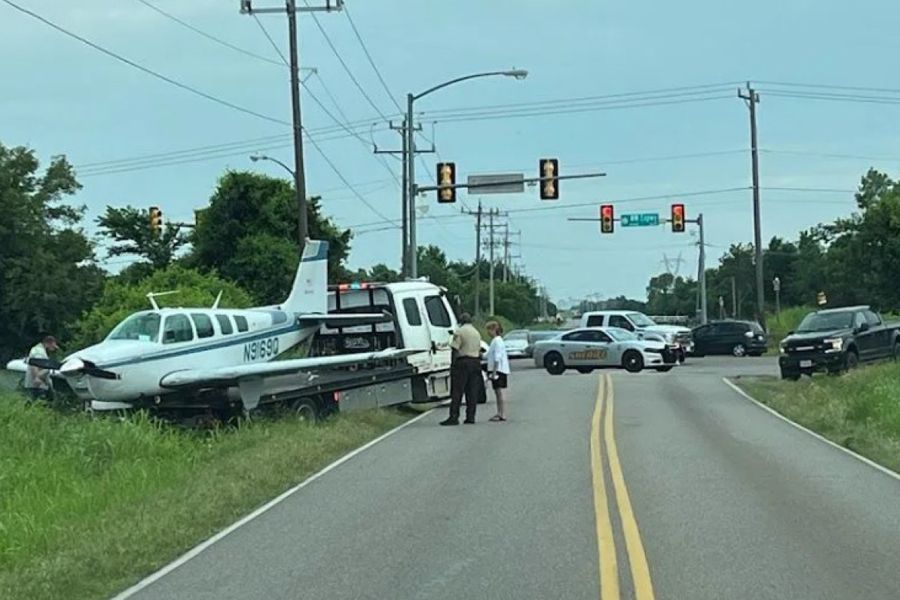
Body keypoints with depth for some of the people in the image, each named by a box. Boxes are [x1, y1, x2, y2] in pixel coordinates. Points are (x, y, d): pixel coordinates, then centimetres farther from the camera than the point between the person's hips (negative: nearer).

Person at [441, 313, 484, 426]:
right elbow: (479, 349, 16)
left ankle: (454, 417, -9)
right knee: (472, 392, 7)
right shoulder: (477, 332, 16)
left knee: (457, 392, -6)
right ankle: (470, 416, 6)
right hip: (476, 363, 6)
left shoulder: (459, 332, -5)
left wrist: (453, 363, -7)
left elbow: (455, 348, -11)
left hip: (463, 362, -6)